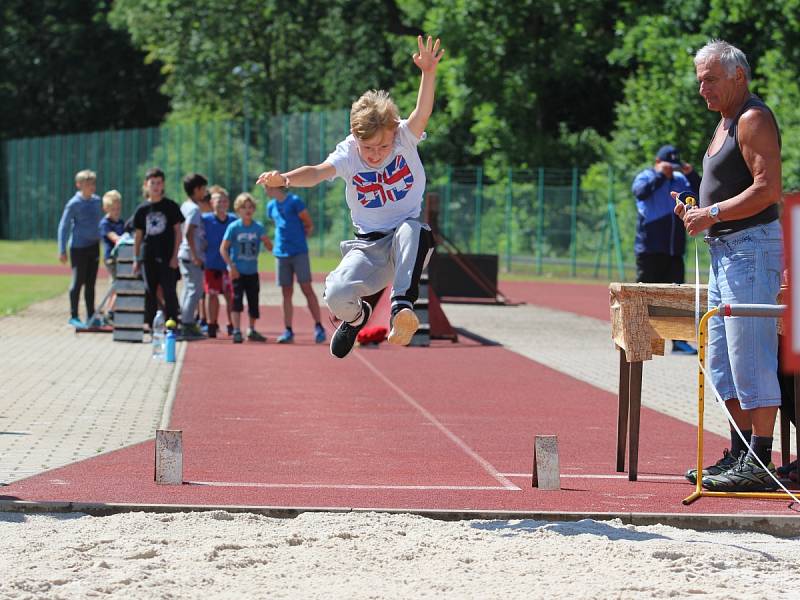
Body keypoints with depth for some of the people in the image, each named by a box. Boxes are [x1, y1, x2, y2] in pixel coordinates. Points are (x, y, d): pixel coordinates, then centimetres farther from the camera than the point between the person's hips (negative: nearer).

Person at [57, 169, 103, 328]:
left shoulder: (97, 201, 8)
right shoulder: (74, 203, -9)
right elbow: (63, 226, -6)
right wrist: (62, 250, -9)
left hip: (94, 246, 6)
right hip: (79, 247, -6)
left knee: (90, 283, 10)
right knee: (78, 282, -1)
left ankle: (91, 317, 16)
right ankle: (73, 316, 9)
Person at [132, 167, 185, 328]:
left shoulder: (170, 206, 0)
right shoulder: (142, 209, 7)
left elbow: (177, 232, 1)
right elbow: (138, 235, 12)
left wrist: (175, 255, -6)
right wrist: (136, 259, 10)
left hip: (167, 257, -3)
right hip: (148, 257, 3)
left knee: (169, 292, -5)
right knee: (150, 293, 7)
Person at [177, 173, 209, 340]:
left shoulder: (185, 206, 14)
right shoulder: (194, 209, -14)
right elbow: (189, 233, -24)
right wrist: (195, 256, -22)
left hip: (185, 255, 10)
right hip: (191, 256, -10)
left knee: (189, 289, 15)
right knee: (195, 290, -6)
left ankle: (184, 324, 20)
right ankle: (188, 326, -7)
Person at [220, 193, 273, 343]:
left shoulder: (258, 227, 0)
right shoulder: (233, 227, -8)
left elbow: (270, 247, 0)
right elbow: (223, 249, -8)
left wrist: (265, 239, -21)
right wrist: (231, 266, -15)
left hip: (252, 271, 3)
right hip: (237, 271, -3)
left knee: (254, 301, 9)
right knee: (237, 300, -9)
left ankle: (252, 330, 25)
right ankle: (236, 331, -6)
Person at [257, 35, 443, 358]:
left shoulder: (405, 138, -9)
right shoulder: (348, 154, -9)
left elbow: (422, 114, -30)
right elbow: (318, 172, -27)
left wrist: (428, 73, -50)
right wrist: (285, 179, -50)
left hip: (408, 235, -1)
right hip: (369, 245, 1)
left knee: (411, 230, -38)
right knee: (337, 295, -22)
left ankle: (403, 305, -43)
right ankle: (355, 316, 16)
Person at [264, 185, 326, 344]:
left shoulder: (294, 201, -7)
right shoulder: (271, 206, 11)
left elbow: (309, 225, -2)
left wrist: (298, 240, 0)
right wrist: (282, 242, 11)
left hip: (299, 252, -5)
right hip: (281, 253, 6)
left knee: (307, 288, -8)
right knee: (286, 292, 5)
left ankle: (318, 327, -6)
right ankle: (288, 331, 7)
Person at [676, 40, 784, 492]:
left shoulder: (754, 120, -12)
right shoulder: (727, 121, 19)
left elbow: (768, 189, -22)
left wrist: (713, 214, -19)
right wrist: (699, 209, 10)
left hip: (751, 247, -11)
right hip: (726, 250, 11)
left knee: (752, 360, -10)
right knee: (724, 361, 13)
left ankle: (759, 463, -9)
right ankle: (740, 455, 19)